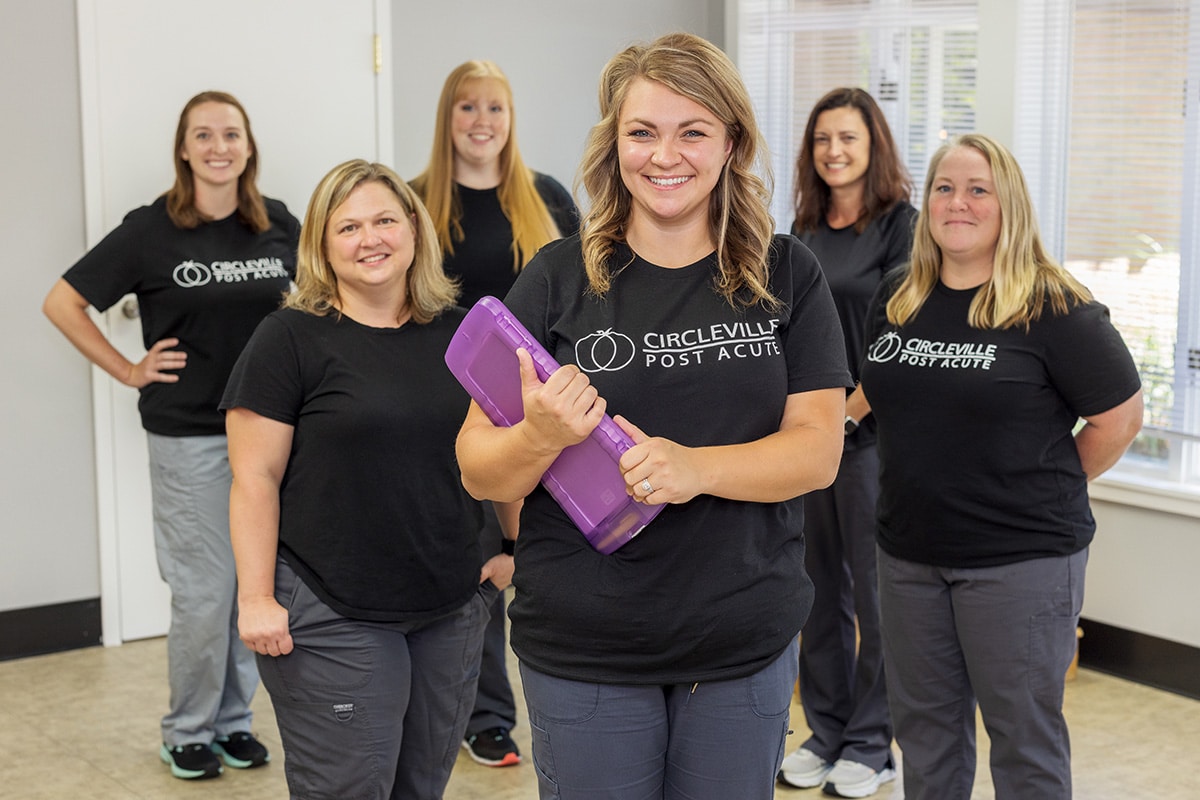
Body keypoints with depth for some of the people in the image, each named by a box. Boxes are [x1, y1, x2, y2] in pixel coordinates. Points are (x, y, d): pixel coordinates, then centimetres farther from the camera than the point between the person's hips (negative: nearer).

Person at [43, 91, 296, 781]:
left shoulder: (278, 224, 3)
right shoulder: (152, 230, -7)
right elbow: (63, 303, -2)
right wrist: (129, 372, -5)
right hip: (190, 437, -4)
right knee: (204, 590, 0)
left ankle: (235, 719, 26)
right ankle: (189, 731, 19)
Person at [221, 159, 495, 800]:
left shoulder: (457, 333, 9)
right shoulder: (290, 340, -6)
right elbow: (255, 479, -8)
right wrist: (256, 598, -13)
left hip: (453, 610, 5)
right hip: (332, 621, -5)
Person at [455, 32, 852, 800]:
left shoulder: (787, 275, 1)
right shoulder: (559, 278, -3)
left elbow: (817, 449, -7)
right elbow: (478, 470, -3)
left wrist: (694, 467, -24)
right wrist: (541, 438, -25)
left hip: (747, 645, 1)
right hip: (585, 649, -1)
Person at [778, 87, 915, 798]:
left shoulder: (901, 226, -6)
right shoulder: (805, 230, 13)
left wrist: (844, 413, -14)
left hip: (871, 432, -6)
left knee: (874, 592, 2)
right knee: (819, 586, 12)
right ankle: (826, 732, 25)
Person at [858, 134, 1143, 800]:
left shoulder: (1054, 309, -12)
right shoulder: (896, 300, 6)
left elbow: (1120, 417, -8)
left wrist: (1050, 488, 0)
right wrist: (931, 481, 13)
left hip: (1021, 558, -6)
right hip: (909, 551, 6)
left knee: (1024, 736, 4)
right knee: (923, 727, 17)